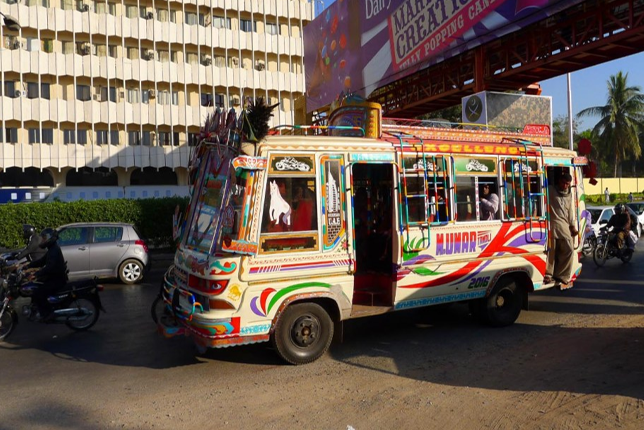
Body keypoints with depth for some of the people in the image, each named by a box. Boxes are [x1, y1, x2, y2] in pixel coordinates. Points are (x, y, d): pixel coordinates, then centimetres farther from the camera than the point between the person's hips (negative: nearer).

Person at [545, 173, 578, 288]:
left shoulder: (569, 195, 22)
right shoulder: (550, 190, 2)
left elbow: (570, 211, 26)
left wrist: (573, 226, 20)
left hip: (563, 226, 6)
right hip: (551, 224, -5)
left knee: (569, 250, -2)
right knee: (551, 251, -6)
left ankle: (560, 276, 6)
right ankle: (548, 275, 4)